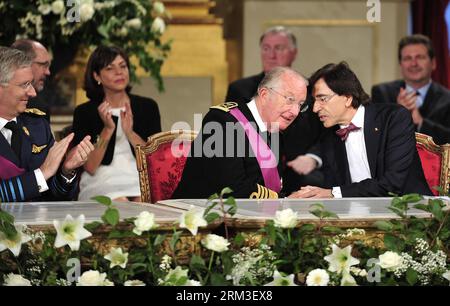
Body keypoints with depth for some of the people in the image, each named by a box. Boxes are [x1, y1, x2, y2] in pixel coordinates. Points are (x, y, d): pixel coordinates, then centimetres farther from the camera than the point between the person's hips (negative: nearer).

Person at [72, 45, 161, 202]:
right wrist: (107, 130, -13)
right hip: (102, 182, -1)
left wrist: (130, 133, -12)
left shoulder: (147, 106, 11)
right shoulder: (84, 112, 5)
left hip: (139, 179, 1)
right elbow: (90, 167, -2)